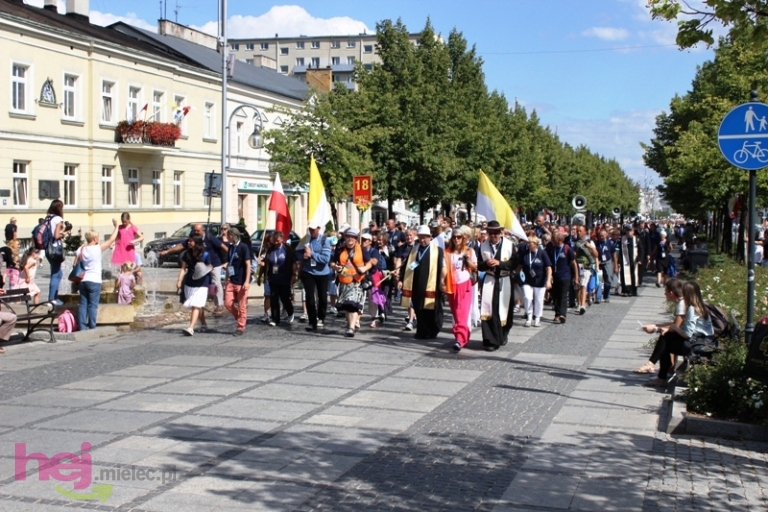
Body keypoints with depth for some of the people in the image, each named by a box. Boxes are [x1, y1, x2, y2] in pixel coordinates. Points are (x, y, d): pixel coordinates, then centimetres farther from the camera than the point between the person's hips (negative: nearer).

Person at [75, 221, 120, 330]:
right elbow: (111, 240, -2)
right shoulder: (98, 248, -9)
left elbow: (75, 265, 9)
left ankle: (82, 327, 3)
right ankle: (92, 327, -2)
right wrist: (116, 226, 8)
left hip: (83, 280, 5)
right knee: (92, 305, -2)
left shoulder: (80, 250, 5)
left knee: (83, 304, 5)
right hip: (94, 281, -5)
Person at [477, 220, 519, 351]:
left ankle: (502, 335, 31)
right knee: (489, 310, -8)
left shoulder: (509, 245, -4)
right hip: (489, 281, 1)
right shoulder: (483, 246, 3)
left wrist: (499, 263, -19)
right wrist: (486, 263, -15)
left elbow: (514, 263, -7)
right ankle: (491, 340, -7)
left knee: (503, 309, 9)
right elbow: (479, 266, 6)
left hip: (504, 281, -1)